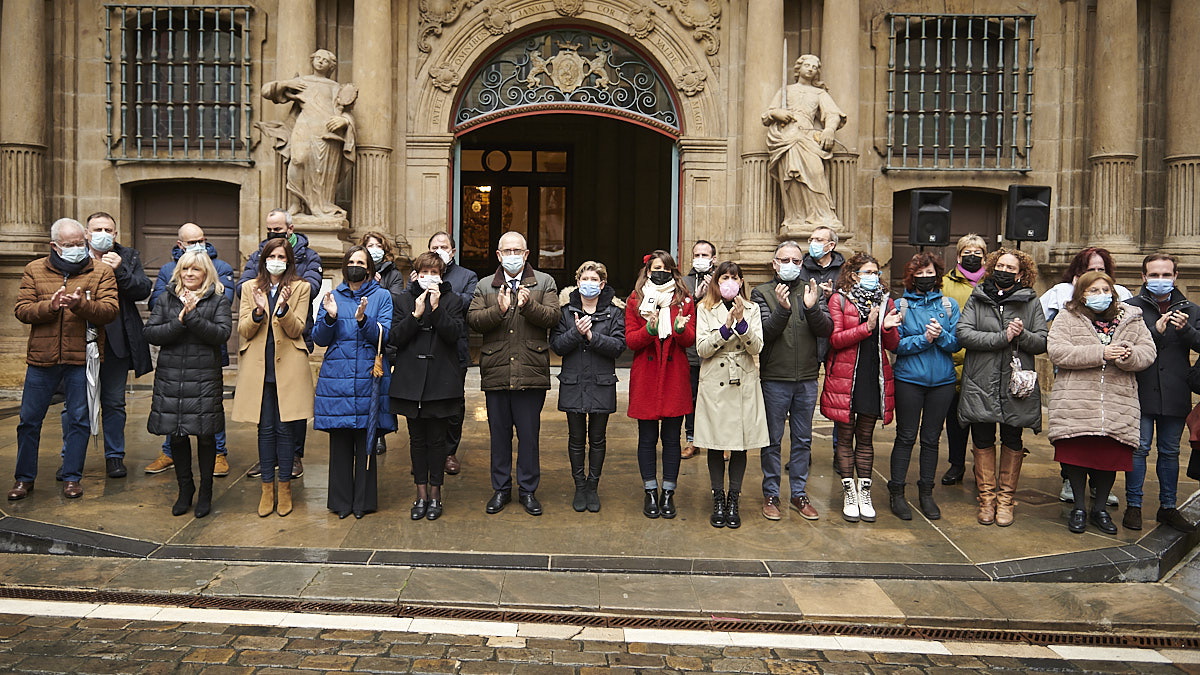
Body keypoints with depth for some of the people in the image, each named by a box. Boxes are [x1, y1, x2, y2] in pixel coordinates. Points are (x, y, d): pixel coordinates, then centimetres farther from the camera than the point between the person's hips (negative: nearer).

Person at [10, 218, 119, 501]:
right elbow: (21, 310, 0)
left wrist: (80, 305, -25)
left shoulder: (102, 272, 2)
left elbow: (111, 310, -9)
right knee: (29, 420, 8)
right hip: (41, 358, 1)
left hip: (81, 358, -1)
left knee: (79, 419, 6)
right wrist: (50, 305, -17)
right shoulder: (34, 270, 7)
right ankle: (24, 478, 23)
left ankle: (72, 477, 19)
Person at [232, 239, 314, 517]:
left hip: (288, 367, -2)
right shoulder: (250, 288, 12)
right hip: (258, 367, 2)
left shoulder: (300, 288, 5)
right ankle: (267, 488, 15)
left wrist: (283, 307, -20)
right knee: (265, 429, 4)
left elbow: (297, 330, -3)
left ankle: (284, 487, 13)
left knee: (285, 428, 1)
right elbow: (243, 330, 4)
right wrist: (258, 311, -14)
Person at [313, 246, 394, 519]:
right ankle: (341, 500, 16)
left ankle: (363, 500, 14)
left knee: (366, 441, 2)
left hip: (368, 377, -2)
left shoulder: (382, 296, 5)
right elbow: (319, 338, 6)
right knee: (339, 441, 5)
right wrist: (329, 317, -12)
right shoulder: (332, 297, 12)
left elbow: (384, 335, -5)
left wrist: (363, 320, -22)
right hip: (336, 378, 2)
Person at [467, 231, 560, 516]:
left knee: (529, 434, 5)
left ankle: (528, 490, 18)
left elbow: (552, 317, -7)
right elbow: (473, 319, -3)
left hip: (531, 373, -1)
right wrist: (499, 309, -19)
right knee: (499, 434, 10)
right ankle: (501, 489, 24)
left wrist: (528, 305, -23)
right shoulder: (484, 286, 11)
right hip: (496, 372, 2)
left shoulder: (544, 283, 7)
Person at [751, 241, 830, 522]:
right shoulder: (762, 293, -1)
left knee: (803, 440, 12)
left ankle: (799, 494, 24)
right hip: (774, 379, -3)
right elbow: (764, 333, -13)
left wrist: (811, 308, -22)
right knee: (772, 440, 6)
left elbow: (827, 330, -5)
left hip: (807, 379, 3)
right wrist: (782, 308, -28)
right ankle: (770, 494, 18)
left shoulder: (813, 291, 6)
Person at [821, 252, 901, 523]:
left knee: (865, 438, 11)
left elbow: (893, 345, 8)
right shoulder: (839, 300, -1)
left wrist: (888, 328, -13)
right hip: (845, 378, -3)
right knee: (845, 437, 4)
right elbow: (835, 339, -11)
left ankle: (864, 493, 19)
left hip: (874, 378, 3)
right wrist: (867, 327, -20)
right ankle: (849, 493, 15)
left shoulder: (885, 301, 10)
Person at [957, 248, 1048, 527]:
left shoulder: (1031, 302, 6)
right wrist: (1002, 337, -16)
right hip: (980, 384, 0)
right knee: (982, 441, 6)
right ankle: (987, 498, 19)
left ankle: (1006, 498, 21)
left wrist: (1022, 335, -18)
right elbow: (962, 333, -8)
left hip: (1016, 384, 0)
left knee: (1012, 441, 8)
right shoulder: (977, 298, 5)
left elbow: (1043, 342, 2)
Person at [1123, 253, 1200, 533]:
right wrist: (1155, 331, -20)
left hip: (1176, 394, 3)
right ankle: (1133, 506, 10)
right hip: (1141, 391, -3)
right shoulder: (1131, 307, 1)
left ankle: (1168, 507, 23)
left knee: (1170, 452, 12)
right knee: (1139, 449, 0)